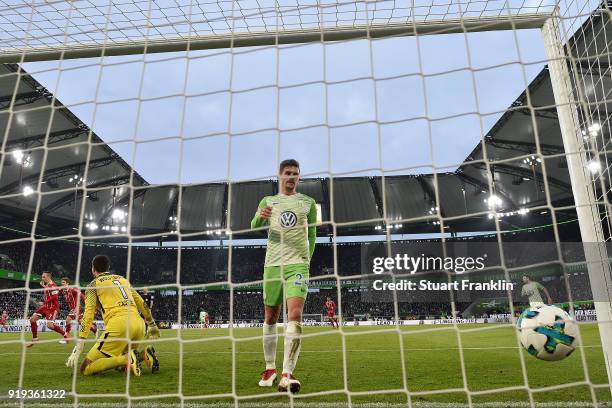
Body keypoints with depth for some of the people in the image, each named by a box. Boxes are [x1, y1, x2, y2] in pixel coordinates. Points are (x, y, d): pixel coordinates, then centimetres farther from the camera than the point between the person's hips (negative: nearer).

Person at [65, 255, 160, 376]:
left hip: (119, 324, -6)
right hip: (139, 323, 6)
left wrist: (78, 346, -4)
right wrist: (152, 325, 39)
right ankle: (144, 354, 1)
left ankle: (127, 359, -18)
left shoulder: (94, 284, 13)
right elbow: (142, 304, 28)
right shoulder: (123, 279, 27)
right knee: (116, 360, 29)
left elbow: (88, 315, 0)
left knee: (86, 368, 1)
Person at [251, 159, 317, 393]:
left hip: (298, 265, -1)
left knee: (295, 315, -18)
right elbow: (254, 228, 2)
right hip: (273, 264, 2)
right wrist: (260, 216, -21)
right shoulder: (268, 201, 13)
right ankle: (270, 368, 25)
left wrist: (307, 259, 7)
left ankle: (287, 375, -19)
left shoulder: (308, 203, 12)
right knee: (270, 317, 8)